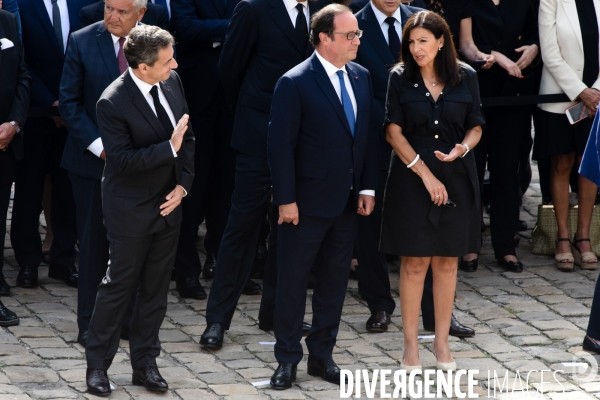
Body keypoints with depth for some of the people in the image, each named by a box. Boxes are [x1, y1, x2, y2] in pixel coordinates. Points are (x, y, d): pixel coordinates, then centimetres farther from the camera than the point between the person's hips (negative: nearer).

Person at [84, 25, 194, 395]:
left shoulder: (172, 83, -1)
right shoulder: (113, 103, -22)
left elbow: (187, 136, 7)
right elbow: (123, 159, -23)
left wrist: (183, 184, -3)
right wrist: (169, 148, -29)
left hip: (169, 204, 6)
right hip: (131, 210, -6)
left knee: (156, 289, 12)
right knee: (119, 286, 3)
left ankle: (145, 364, 23)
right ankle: (98, 365, 16)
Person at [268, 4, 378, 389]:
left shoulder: (361, 77, 4)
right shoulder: (295, 83, -15)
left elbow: (369, 135, 10)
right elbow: (281, 145, -14)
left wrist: (368, 188, 5)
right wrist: (286, 200, -16)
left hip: (348, 201, 6)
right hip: (307, 202, -6)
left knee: (334, 281, 13)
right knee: (293, 281, 5)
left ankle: (322, 354, 23)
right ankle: (288, 359, 15)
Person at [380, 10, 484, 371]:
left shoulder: (465, 77, 0)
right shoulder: (401, 79, -3)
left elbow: (476, 127, 8)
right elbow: (394, 132, -5)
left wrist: (462, 149, -15)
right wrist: (426, 175, -12)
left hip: (456, 178, 2)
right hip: (412, 177, -2)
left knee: (447, 261, 6)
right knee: (415, 262, 0)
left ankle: (442, 341, 15)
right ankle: (411, 344, 7)